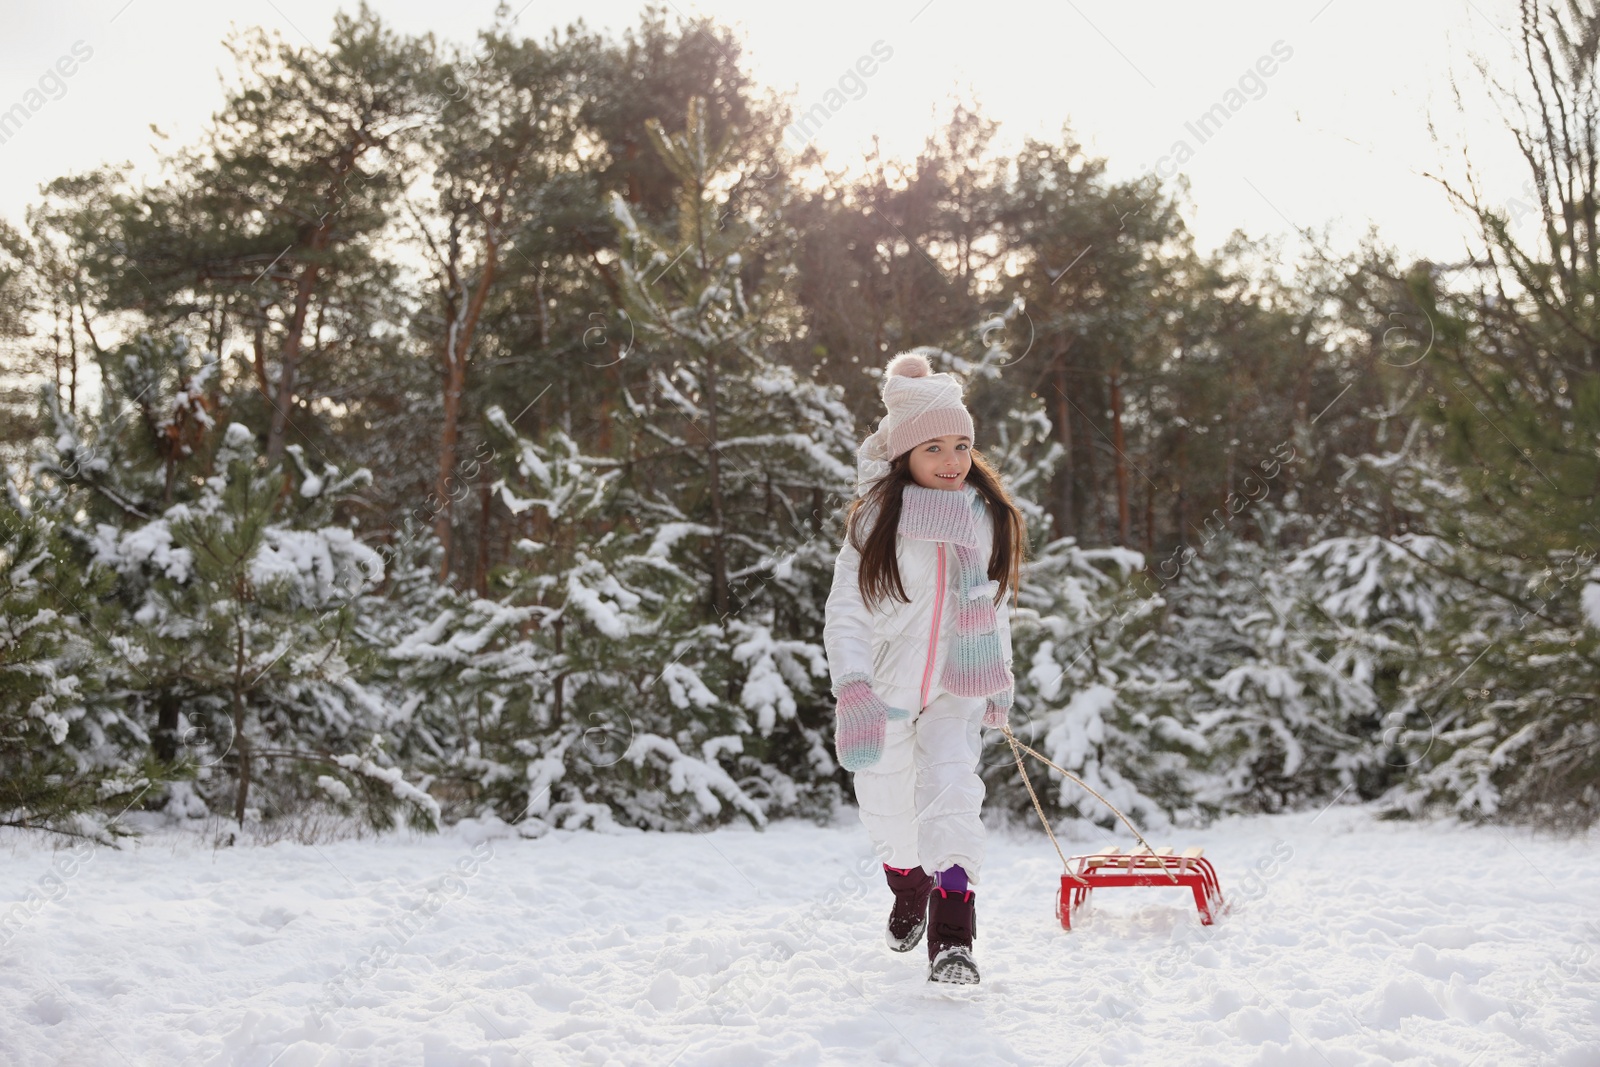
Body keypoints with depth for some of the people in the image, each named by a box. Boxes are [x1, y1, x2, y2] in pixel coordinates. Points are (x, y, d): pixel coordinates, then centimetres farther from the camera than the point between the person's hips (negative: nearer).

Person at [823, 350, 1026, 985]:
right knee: (888, 812, 15)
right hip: (886, 686, -1)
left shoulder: (988, 517, -1)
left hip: (957, 687, 1)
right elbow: (847, 615, -16)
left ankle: (952, 938, -21)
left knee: (952, 793, -20)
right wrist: (853, 693, -30)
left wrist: (1000, 680, 19)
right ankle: (909, 892, 46)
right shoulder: (877, 520, -13)